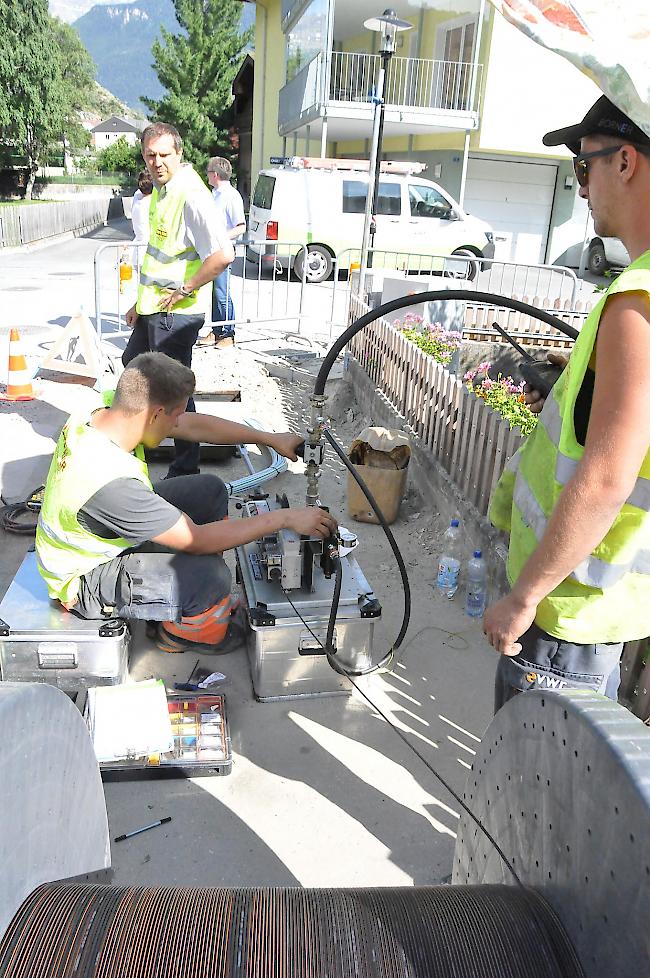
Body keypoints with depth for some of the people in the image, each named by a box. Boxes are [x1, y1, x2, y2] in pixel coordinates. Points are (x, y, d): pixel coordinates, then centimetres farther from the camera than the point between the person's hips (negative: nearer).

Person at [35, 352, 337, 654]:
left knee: (209, 490, 5)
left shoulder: (103, 415, -15)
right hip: (85, 581, -9)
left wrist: (271, 438, 1)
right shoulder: (111, 483, -39)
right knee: (207, 578, -29)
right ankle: (181, 635, 6)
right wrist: (284, 518, -24)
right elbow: (198, 540, -31)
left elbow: (196, 425, -2)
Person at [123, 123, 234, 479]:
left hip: (177, 312, -11)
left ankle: (185, 472, 9)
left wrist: (184, 290, -21)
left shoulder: (191, 195, -21)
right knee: (133, 363, 28)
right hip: (154, 306, 11)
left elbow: (223, 255, -32)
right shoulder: (161, 190, 10)